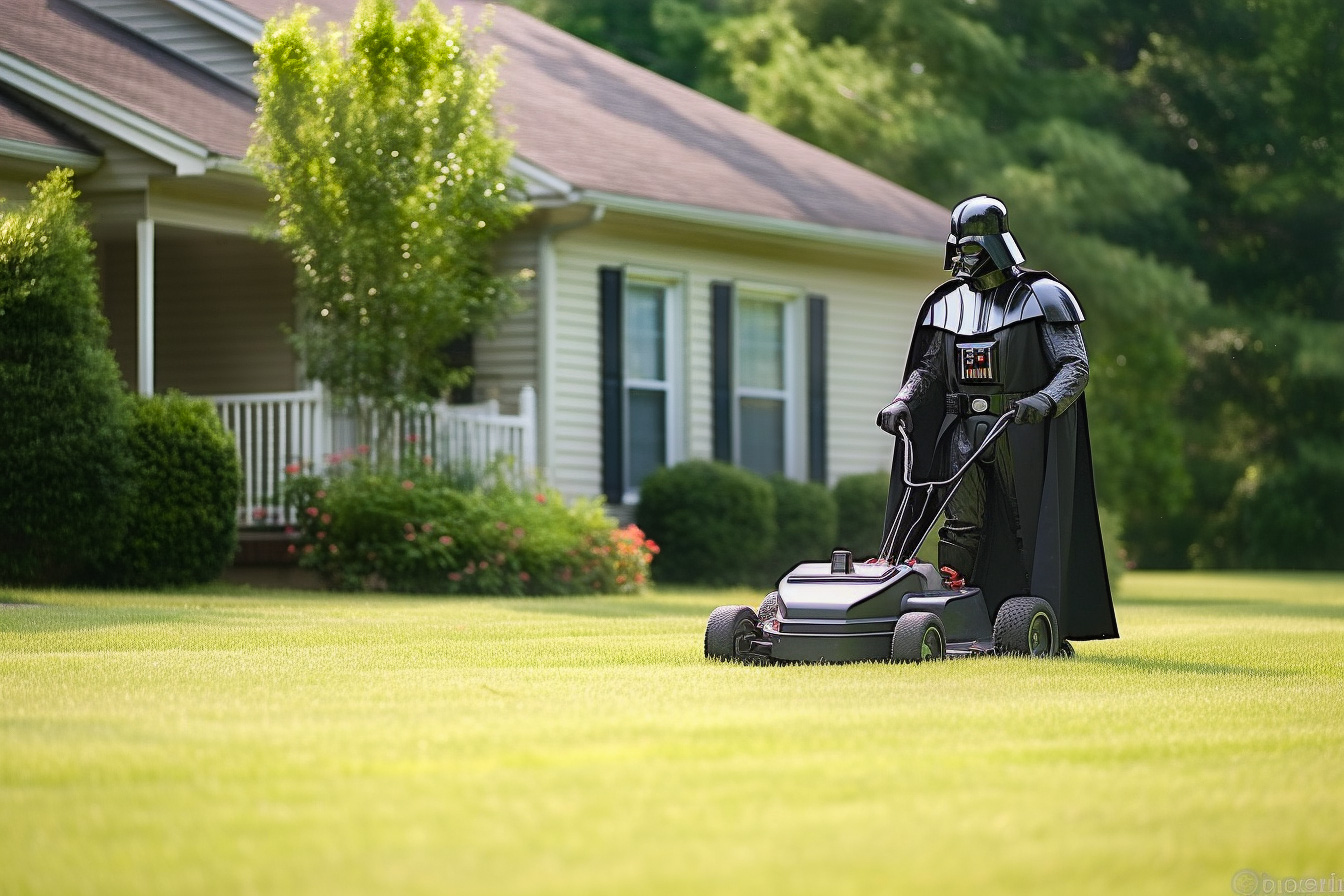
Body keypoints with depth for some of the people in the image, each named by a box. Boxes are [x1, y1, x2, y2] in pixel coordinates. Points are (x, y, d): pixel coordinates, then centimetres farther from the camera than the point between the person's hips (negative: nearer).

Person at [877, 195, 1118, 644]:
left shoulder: (1042, 298, -3)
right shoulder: (948, 303, 13)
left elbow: (1076, 365, -7)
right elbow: (929, 367, 19)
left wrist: (1044, 402, -25)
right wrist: (903, 402, 0)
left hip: (1022, 432, -4)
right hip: (965, 430, 4)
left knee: (1029, 527, 0)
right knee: (960, 524, -6)